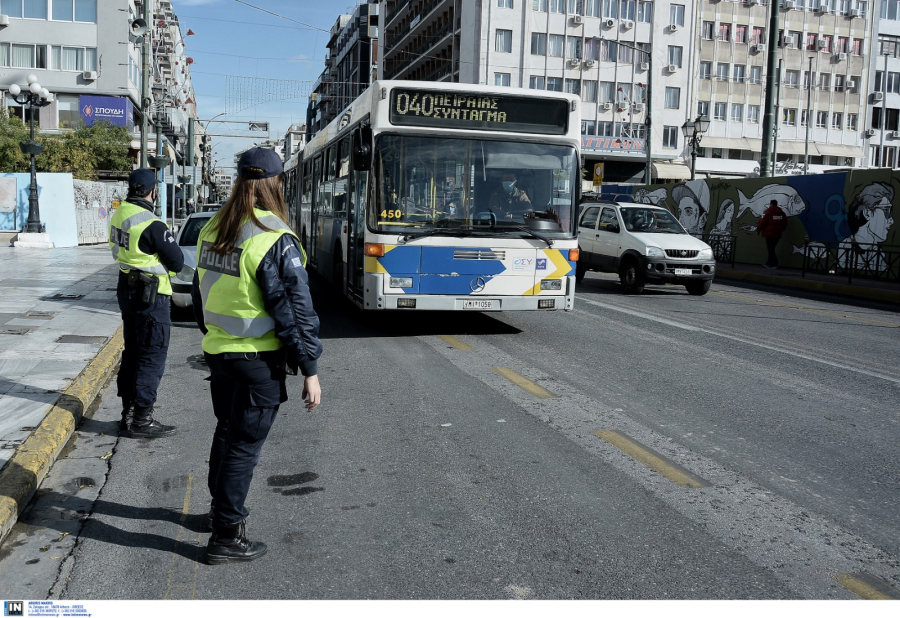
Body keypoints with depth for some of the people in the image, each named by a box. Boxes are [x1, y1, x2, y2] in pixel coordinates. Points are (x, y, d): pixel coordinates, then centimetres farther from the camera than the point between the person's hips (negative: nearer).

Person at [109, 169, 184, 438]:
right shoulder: (152, 225, -22)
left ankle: (128, 412, 27)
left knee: (132, 352, 18)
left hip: (127, 289, 9)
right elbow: (177, 262, -17)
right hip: (150, 295, -9)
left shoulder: (120, 214, 4)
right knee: (152, 357, 0)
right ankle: (141, 420, 4)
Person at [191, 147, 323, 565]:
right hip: (258, 361, -7)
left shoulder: (211, 230, 5)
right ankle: (227, 535, 14)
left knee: (227, 430, 23)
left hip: (217, 353, 8)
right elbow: (295, 310, -18)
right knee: (245, 443, 4)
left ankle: (220, 507, 41)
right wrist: (310, 369, -12)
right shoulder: (276, 240, -19)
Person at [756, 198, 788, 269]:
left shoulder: (768, 212, -11)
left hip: (769, 234, -7)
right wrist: (781, 230, 29)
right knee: (772, 248, 16)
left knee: (770, 249, -3)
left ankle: (774, 264, -7)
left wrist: (758, 230, 1)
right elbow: (785, 223, 14)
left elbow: (762, 222, -12)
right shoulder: (781, 213, 9)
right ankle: (769, 263, 21)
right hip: (777, 234, 7)